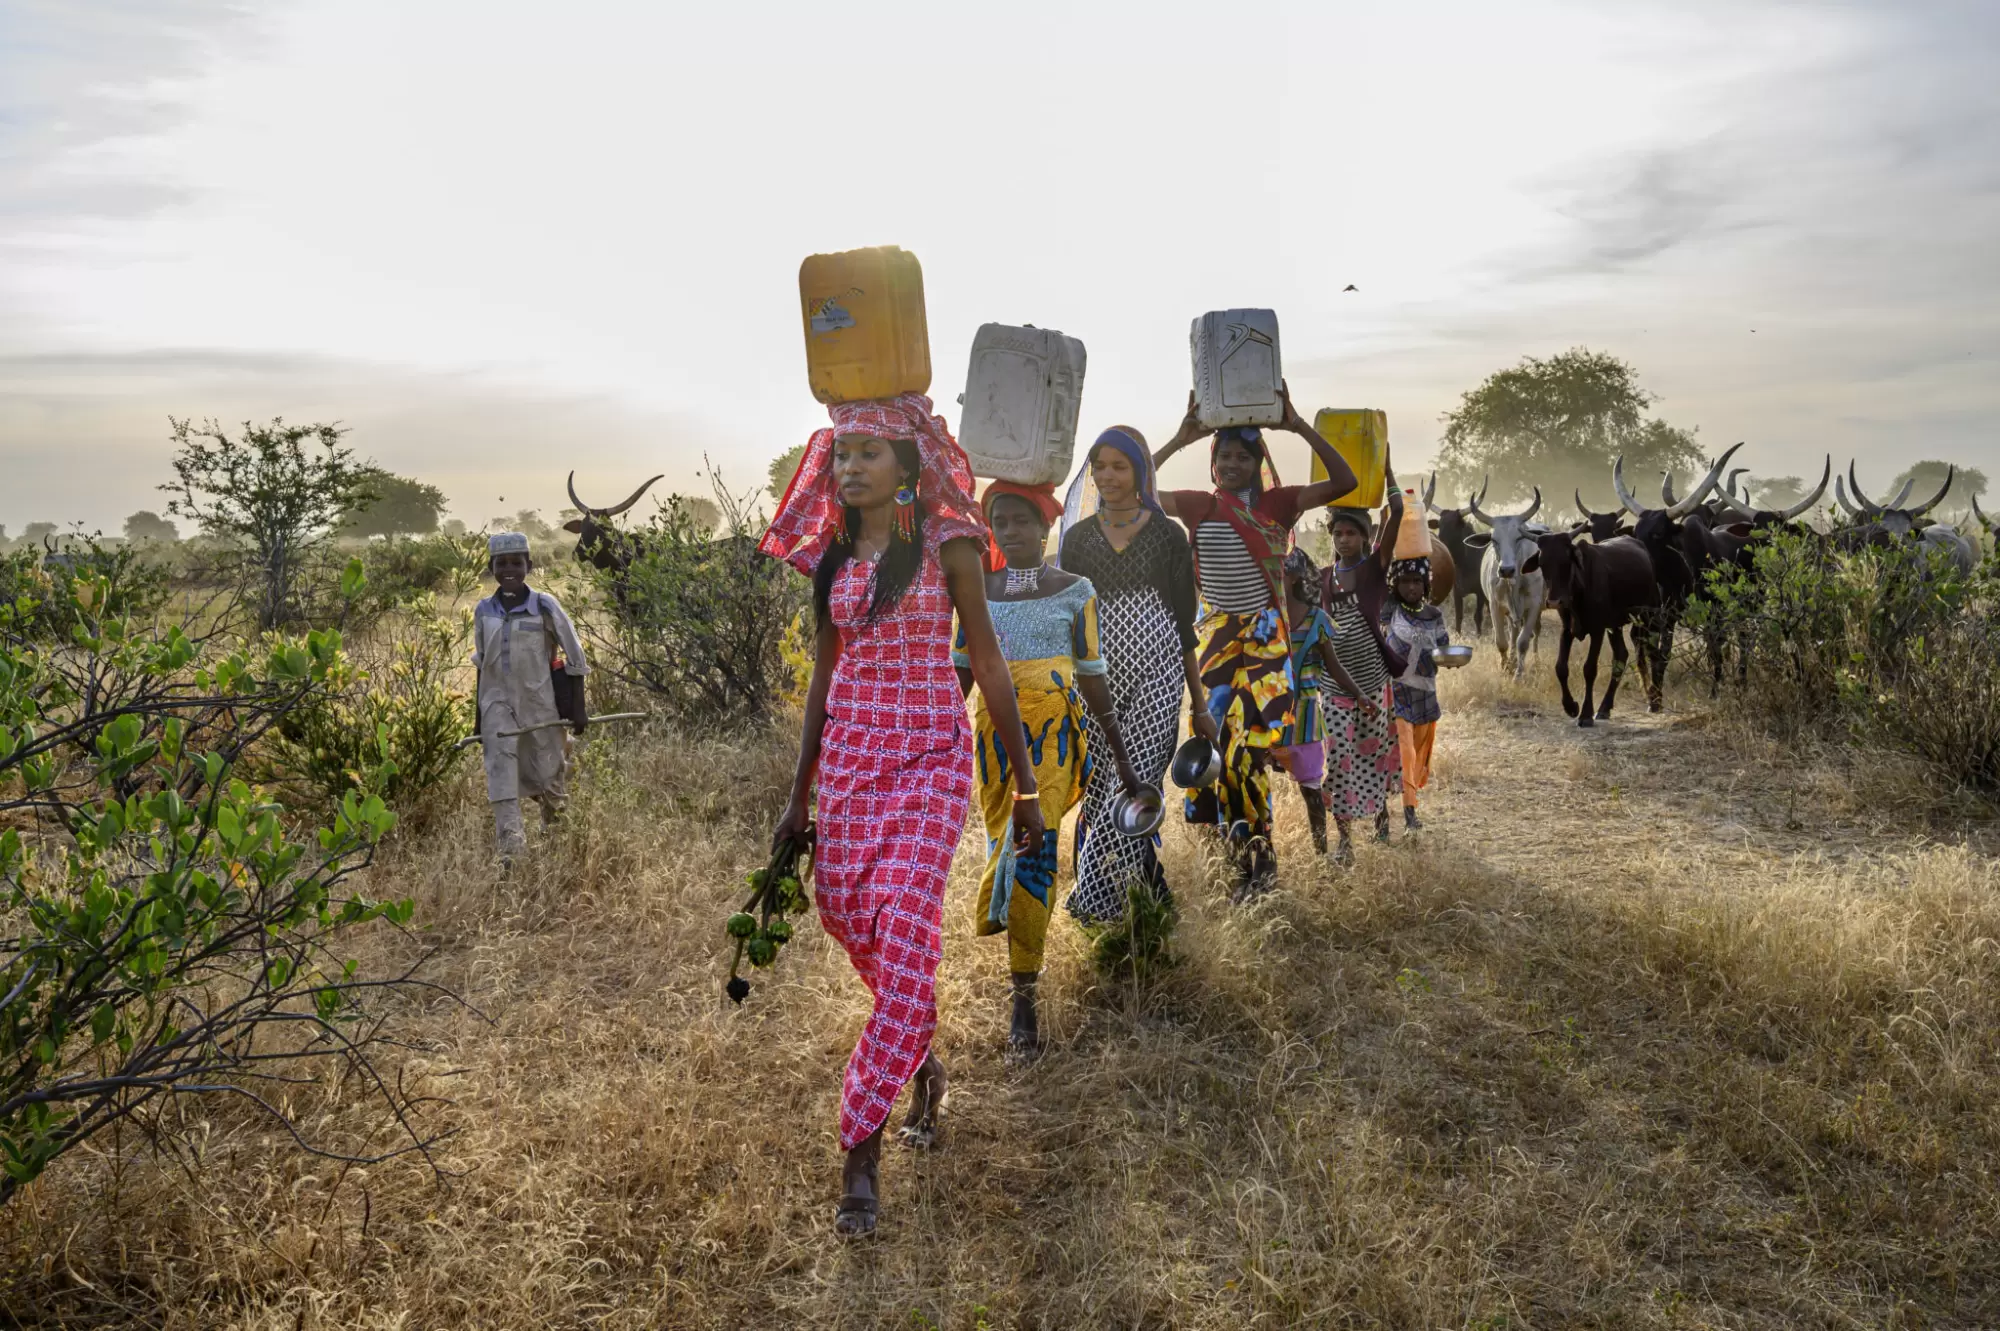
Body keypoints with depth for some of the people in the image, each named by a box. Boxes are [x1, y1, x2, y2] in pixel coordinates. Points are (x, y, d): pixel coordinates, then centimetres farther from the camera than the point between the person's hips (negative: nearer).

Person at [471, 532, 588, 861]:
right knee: (501, 770, -13)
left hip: (541, 701, -2)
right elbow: (481, 664, 14)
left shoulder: (544, 606, -8)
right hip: (498, 703, 2)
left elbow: (574, 656, -1)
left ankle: (554, 832, 40)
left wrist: (578, 707, -3)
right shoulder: (484, 611, 3)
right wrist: (479, 716, 15)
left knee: (547, 771, 9)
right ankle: (510, 849, -17)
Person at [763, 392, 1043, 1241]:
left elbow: (987, 665, -1)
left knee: (905, 931, -13)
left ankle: (860, 1147, -5)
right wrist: (801, 797, 16)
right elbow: (824, 675, 15)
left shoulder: (947, 545, -3)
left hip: (930, 754, -5)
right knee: (847, 917, 5)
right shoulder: (833, 556, 10)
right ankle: (922, 1064, 34)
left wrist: (1024, 784, 0)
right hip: (848, 752, 5)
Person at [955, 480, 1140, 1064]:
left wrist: (1120, 754, 6)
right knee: (1006, 844, 10)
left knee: (1031, 848, -16)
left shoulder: (1075, 591, 3)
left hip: (1052, 730, -4)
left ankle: (1024, 1001, -12)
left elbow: (1091, 675, 6)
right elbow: (962, 670, 11)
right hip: (994, 732, 4)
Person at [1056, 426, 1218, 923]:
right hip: (1096, 678, 2)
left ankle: (1092, 899, -13)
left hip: (1157, 676, -2)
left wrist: (1199, 705, 7)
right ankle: (1151, 895, 14)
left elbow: (1184, 623, 7)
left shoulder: (1167, 535, 5)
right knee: (1101, 788, 1)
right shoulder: (1077, 537, 10)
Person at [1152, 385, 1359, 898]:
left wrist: (1299, 427, -15)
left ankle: (1254, 855, 5)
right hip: (1216, 637, 2)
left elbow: (1344, 481, -11)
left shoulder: (1277, 503, 0)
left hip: (1266, 638, -2)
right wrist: (1179, 440, -13)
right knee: (1218, 744, 3)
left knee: (1247, 745, -11)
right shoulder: (1199, 505, 2)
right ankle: (1250, 856, 18)